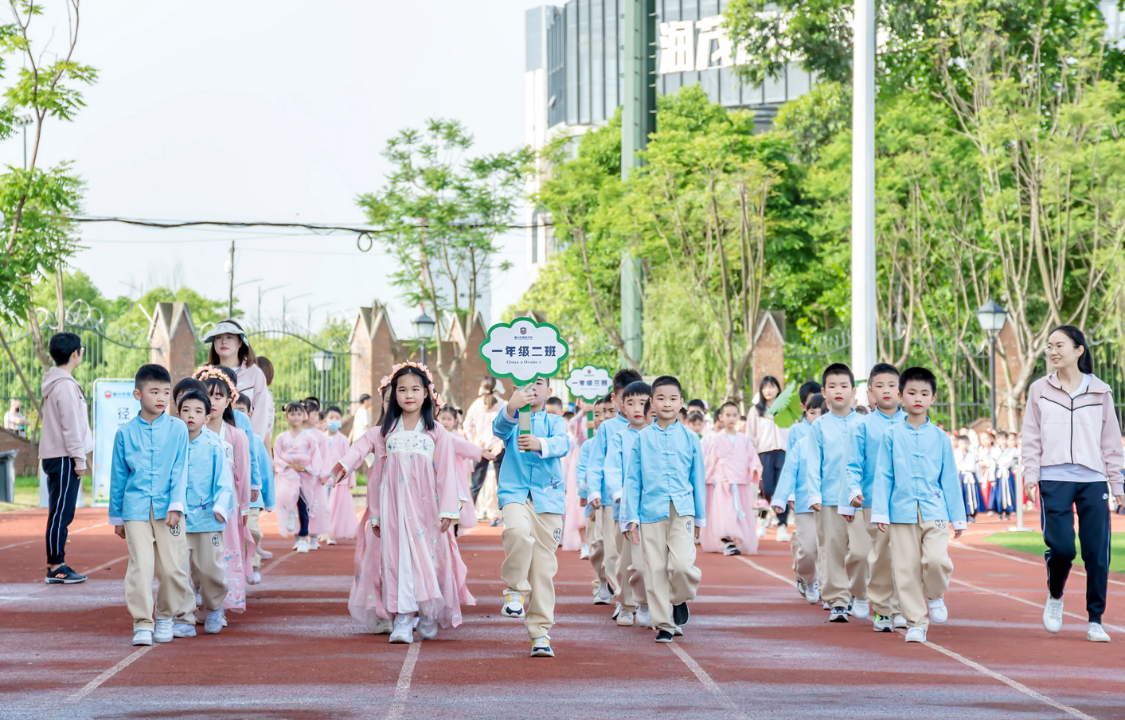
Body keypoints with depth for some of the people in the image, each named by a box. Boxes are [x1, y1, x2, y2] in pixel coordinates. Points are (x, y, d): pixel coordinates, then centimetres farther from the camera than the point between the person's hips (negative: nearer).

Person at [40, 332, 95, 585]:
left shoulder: (55, 383, 17)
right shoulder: (65, 385, -15)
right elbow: (70, 426, -17)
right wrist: (79, 459, -14)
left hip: (55, 457, 10)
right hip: (63, 459, -10)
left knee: (61, 514, 11)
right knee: (61, 513, -7)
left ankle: (57, 564, 14)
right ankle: (55, 567, -6)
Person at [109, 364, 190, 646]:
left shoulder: (177, 428, 3)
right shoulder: (125, 432, 5)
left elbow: (180, 471, 0)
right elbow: (118, 475, 13)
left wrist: (176, 505, -11)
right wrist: (116, 516, 15)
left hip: (167, 508, 0)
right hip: (136, 508, 0)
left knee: (172, 567, 2)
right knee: (140, 565, -8)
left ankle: (165, 617, 21)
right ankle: (142, 623, -3)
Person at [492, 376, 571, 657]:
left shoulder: (554, 421, 9)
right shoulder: (512, 420, 7)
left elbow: (562, 443, -13)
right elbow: (499, 428, -18)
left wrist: (540, 444, -37)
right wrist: (511, 408, -41)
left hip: (547, 498, 2)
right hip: (515, 493, -2)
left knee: (544, 567, 1)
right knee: (518, 531, -35)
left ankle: (541, 633, 11)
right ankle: (515, 590, -13)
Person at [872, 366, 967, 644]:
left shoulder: (939, 437, 7)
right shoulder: (892, 435, 5)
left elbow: (949, 478, 11)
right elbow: (883, 475, 6)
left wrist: (957, 516, 10)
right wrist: (880, 512, 0)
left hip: (934, 511, 0)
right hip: (902, 512, 0)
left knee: (936, 559, -19)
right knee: (906, 569, -1)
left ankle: (935, 596, 11)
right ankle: (915, 623, 10)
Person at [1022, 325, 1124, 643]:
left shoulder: (1099, 392, 9)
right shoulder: (1039, 390, 8)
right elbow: (1031, 437, 8)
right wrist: (1030, 474, -3)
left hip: (1093, 480, 1)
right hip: (1055, 480, -1)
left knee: (1097, 552, -3)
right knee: (1061, 546, -13)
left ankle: (1095, 621, 8)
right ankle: (1055, 597, 18)